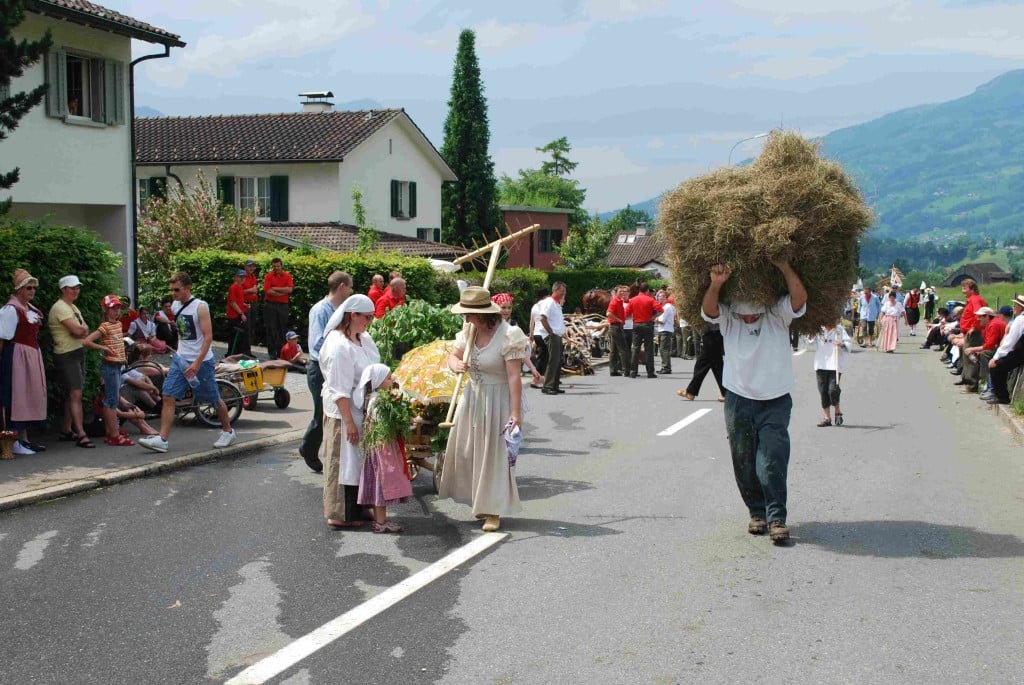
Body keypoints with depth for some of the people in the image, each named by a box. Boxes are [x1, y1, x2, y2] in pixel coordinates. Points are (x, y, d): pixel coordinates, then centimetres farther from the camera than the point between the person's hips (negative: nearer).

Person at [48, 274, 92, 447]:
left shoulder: (73, 307, 17)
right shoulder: (60, 307, -13)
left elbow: (85, 330, 7)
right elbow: (77, 330, -22)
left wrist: (80, 330, -13)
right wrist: (82, 329, -2)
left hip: (78, 353, 10)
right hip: (67, 355, -10)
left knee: (71, 395, 13)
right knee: (76, 395, -14)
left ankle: (66, 431, 20)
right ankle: (81, 435, -17)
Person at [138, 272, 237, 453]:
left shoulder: (200, 307, -14)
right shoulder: (175, 306, 7)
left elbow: (208, 337, -19)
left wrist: (197, 363, -25)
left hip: (200, 361, -6)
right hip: (180, 359, 6)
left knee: (214, 399, 7)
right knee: (168, 397, -6)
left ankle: (228, 431, 28)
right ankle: (162, 440, -9)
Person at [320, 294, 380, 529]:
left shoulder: (364, 339, 4)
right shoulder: (340, 346, -23)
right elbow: (339, 390, -23)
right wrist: (349, 422, -22)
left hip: (363, 410, 9)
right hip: (344, 413, -9)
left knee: (359, 460, 16)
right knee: (344, 461, 1)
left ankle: (357, 508, 27)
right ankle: (340, 514, 11)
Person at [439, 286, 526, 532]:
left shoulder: (507, 337, -21)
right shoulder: (468, 333, -1)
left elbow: (514, 377, -22)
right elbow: (453, 356, 12)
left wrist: (515, 413, -24)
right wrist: (456, 365, -14)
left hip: (497, 400, -7)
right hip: (472, 397, 7)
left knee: (494, 454, -2)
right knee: (465, 451, 11)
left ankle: (493, 511, 7)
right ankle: (481, 501, 27)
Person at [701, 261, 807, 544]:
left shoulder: (777, 314, -4)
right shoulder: (727, 317, -1)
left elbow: (800, 297, -19)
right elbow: (708, 310, -20)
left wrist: (784, 267, -29)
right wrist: (715, 285, -39)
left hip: (775, 401, -2)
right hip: (739, 400, 2)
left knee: (773, 459, -11)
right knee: (744, 461, 6)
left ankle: (776, 518, -7)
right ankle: (758, 512, 20)